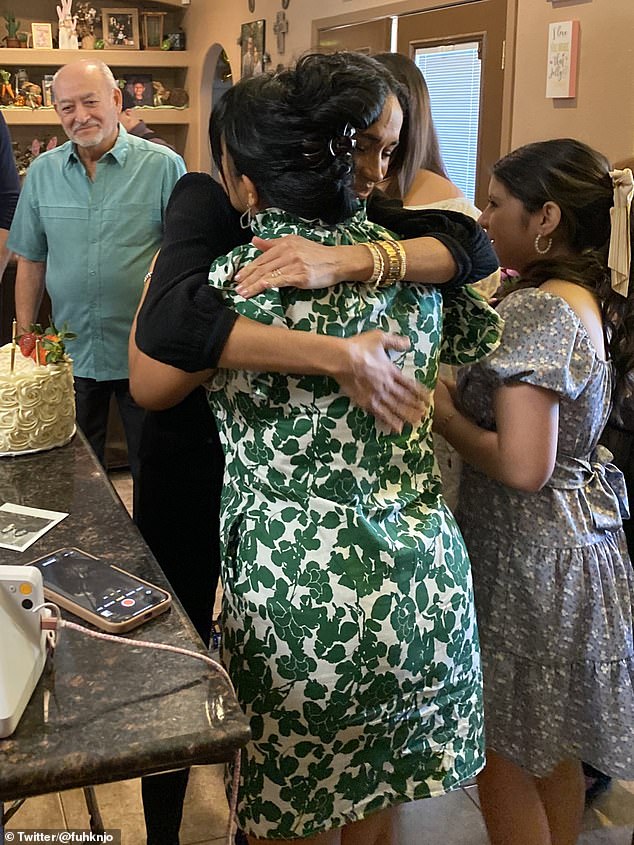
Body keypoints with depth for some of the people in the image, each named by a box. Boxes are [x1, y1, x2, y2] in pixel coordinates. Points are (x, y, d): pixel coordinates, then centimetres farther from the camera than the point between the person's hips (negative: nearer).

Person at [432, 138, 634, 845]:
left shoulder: (536, 311, -22)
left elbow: (521, 465, -28)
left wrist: (443, 411, -13)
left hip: (526, 559, -9)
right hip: (574, 543, 9)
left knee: (502, 756, 8)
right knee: (551, 747, 24)